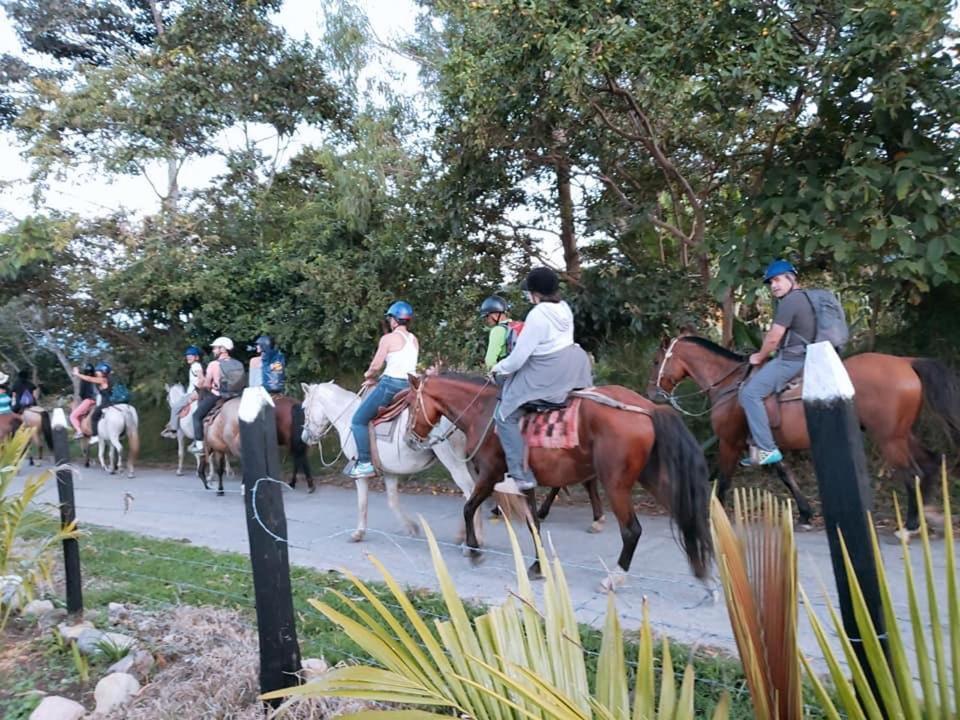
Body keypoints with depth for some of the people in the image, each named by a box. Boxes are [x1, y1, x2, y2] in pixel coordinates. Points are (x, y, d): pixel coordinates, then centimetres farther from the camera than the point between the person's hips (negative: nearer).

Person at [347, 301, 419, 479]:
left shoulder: (388, 338, -7)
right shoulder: (414, 340, 14)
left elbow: (376, 366, -8)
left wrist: (369, 376, 15)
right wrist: (379, 379, 20)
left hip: (391, 384, -8)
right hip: (410, 386, 8)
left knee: (359, 420, 3)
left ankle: (365, 464, -3)